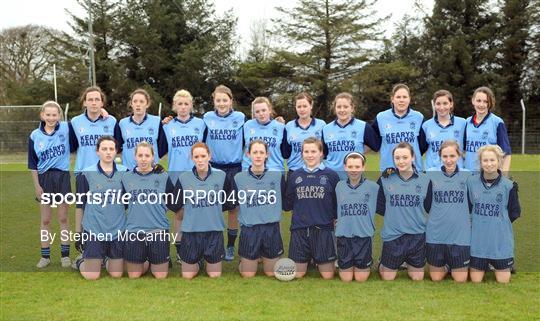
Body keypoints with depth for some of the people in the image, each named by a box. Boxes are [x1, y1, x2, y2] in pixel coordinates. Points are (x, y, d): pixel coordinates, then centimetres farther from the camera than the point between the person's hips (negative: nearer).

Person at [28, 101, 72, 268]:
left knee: (63, 218, 8)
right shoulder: (35, 136, -2)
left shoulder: (66, 129, -5)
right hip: (44, 179, 1)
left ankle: (65, 255, 19)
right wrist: (37, 186, -1)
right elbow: (32, 164, 2)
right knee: (45, 220, 9)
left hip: (62, 177, -1)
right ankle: (45, 256, 20)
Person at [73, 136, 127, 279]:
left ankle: (107, 260, 40)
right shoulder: (86, 174, -4)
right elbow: (80, 205, 2)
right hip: (93, 230, -2)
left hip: (118, 230, 2)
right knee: (91, 275, 0)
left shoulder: (124, 172, 1)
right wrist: (78, 231, 4)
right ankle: (80, 262, 33)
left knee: (117, 274, 7)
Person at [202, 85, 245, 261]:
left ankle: (230, 247, 18)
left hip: (235, 168, 0)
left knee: (233, 208, 6)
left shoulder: (240, 118, -1)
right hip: (213, 168, 0)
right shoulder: (207, 118, 0)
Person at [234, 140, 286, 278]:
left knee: (271, 273, 11)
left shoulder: (278, 176, -2)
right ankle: (249, 259, 38)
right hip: (249, 230, 0)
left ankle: (264, 258, 42)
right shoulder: (239, 178, -3)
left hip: (271, 229, 1)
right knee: (248, 274, 7)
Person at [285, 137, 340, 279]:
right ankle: (308, 260, 36)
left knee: (327, 275, 2)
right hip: (299, 230, 2)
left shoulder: (331, 175, -1)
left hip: (323, 229, -2)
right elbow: (288, 203, 9)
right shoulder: (295, 175, 6)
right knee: (298, 274, 6)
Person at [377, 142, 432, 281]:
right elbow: (379, 206, 0)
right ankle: (381, 265, 41)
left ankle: (408, 264, 44)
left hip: (417, 235, 1)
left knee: (417, 278, 14)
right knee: (388, 278, 11)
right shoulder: (385, 180, -5)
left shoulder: (425, 180, -3)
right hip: (392, 235, -1)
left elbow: (430, 207, 2)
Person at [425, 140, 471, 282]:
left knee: (460, 279, 6)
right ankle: (446, 265, 41)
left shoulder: (467, 175, -4)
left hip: (460, 234, 0)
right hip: (435, 234, 1)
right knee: (436, 278, 10)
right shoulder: (431, 174, -3)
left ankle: (452, 265, 37)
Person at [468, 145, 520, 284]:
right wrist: (476, 221, -1)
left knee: (503, 281, 7)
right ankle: (484, 265, 37)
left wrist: (500, 222, -7)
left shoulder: (508, 185, -8)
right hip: (478, 239, 1)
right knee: (476, 280, 6)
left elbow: (515, 212, 2)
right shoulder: (472, 182, -4)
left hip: (501, 239, -1)